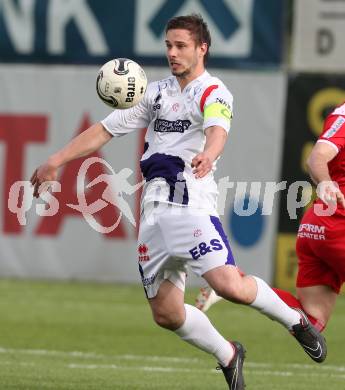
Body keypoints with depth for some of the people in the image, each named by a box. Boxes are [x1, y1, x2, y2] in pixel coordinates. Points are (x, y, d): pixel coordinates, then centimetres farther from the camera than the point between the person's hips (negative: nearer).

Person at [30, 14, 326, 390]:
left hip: (192, 202, -6)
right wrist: (55, 161, 16)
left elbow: (218, 129, -24)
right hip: (154, 210, 6)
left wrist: (207, 155, -47)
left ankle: (296, 320, 3)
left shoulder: (213, 92, -2)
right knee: (166, 313, 2)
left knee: (229, 285, -24)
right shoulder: (157, 92, 19)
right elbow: (105, 129, 22)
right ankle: (228, 356, 25)